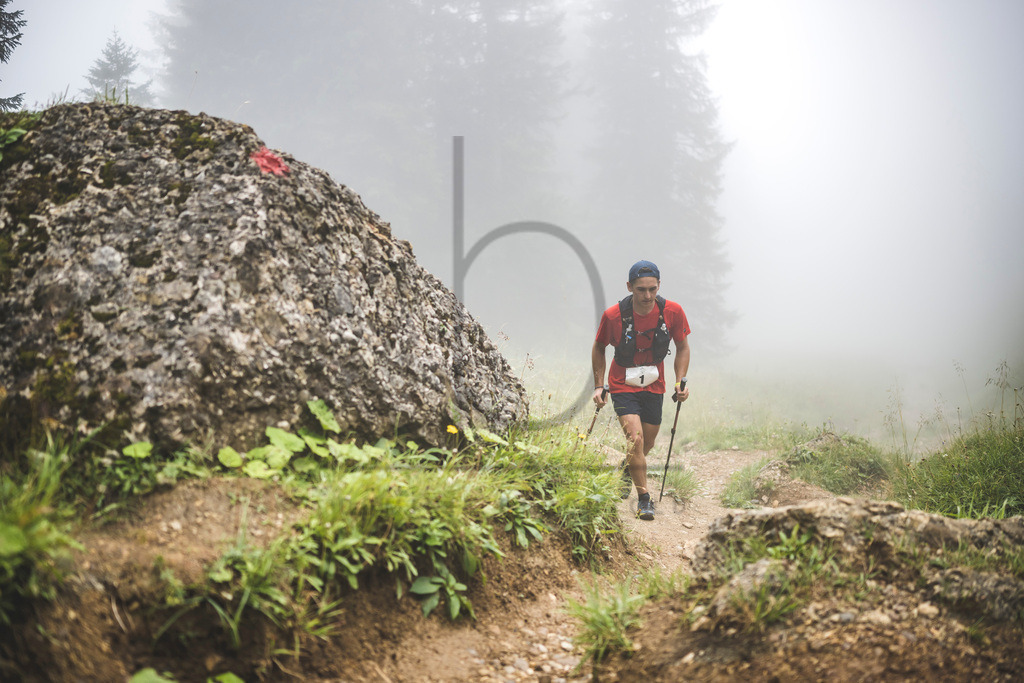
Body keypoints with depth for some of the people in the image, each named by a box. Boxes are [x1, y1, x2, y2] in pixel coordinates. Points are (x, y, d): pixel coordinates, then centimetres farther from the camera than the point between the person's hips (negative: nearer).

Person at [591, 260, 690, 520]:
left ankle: (627, 471, 48)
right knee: (635, 438, -20)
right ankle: (644, 498, -6)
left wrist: (681, 381, -10)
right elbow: (598, 348, -2)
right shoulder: (613, 315, -20)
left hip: (654, 387, 3)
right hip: (623, 386, -3)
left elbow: (682, 347, 1)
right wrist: (599, 386, -4)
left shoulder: (672, 312, -16)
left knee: (647, 444, 15)